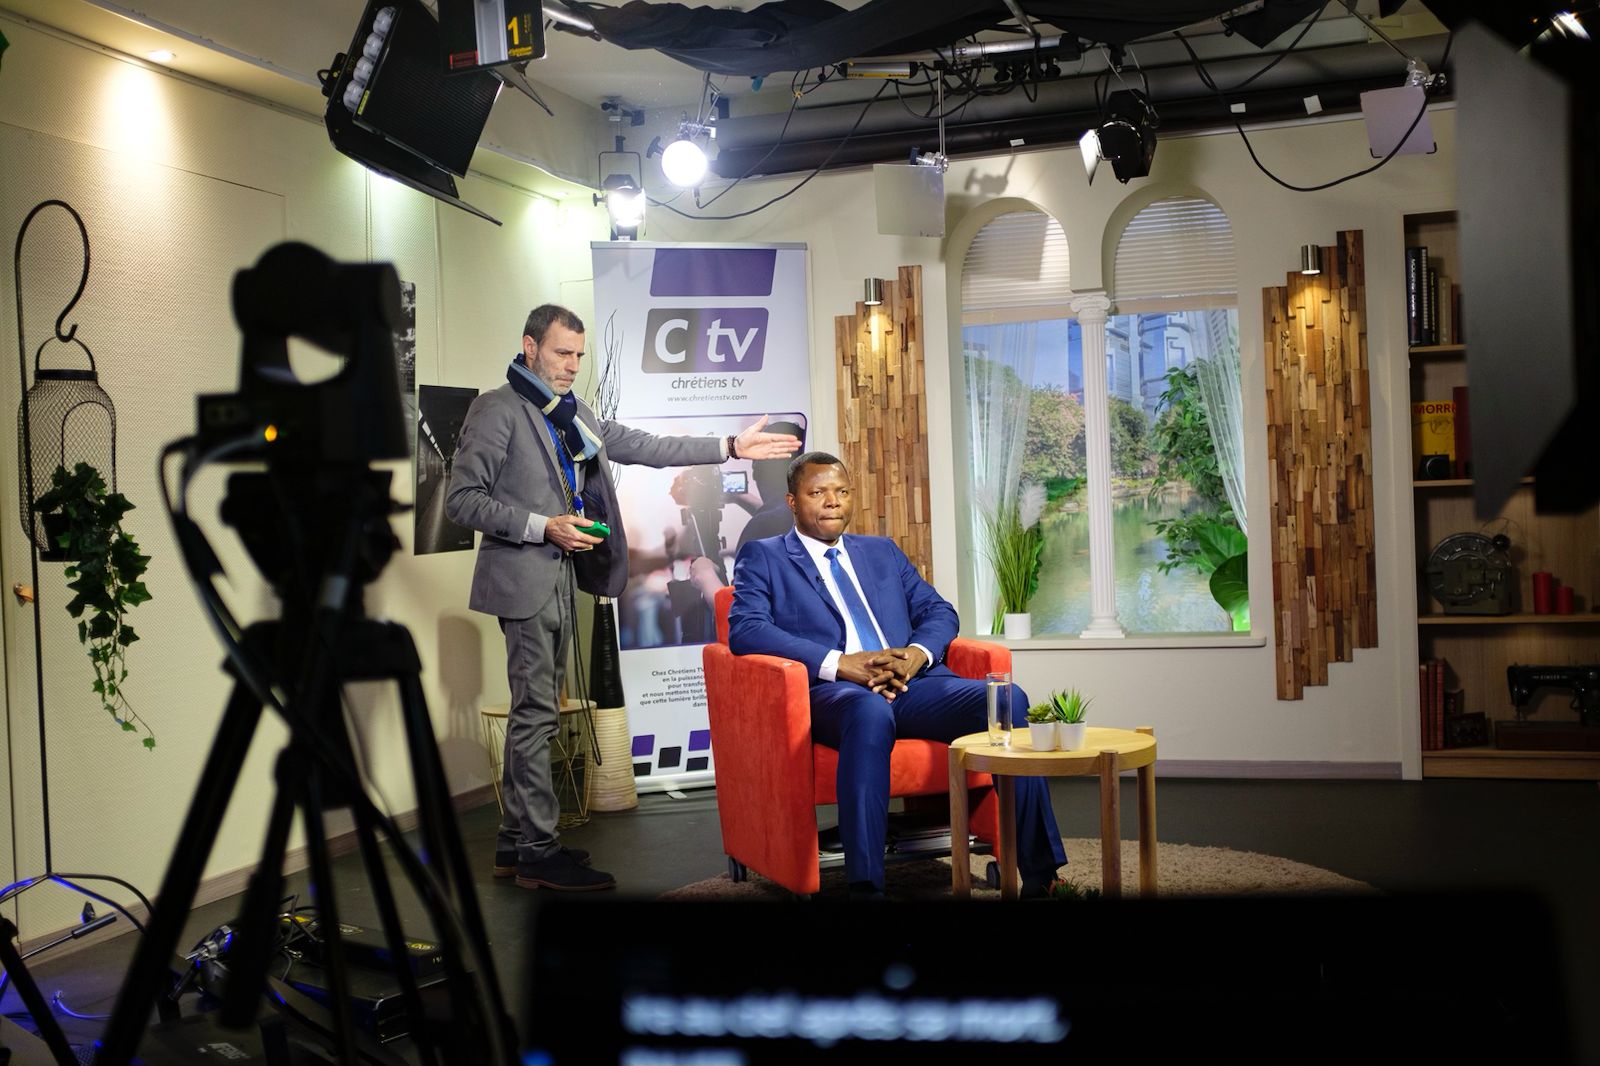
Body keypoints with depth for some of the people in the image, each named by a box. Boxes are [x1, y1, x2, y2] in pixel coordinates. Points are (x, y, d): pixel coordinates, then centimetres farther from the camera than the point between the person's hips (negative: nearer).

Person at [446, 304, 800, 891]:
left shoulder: (572, 414, 16)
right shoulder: (497, 410, -8)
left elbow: (642, 446, 16)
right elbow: (462, 499, -12)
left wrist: (730, 447, 11)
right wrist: (544, 527, -19)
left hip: (559, 575, 8)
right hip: (524, 577, -8)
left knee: (535, 710, 10)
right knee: (536, 711, -7)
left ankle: (516, 843, 17)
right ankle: (538, 851, -1)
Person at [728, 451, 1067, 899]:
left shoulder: (883, 552, 28)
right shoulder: (761, 557, 13)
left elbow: (940, 612, 20)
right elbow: (745, 630, -4)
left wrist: (916, 653, -6)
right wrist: (840, 663, -17)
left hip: (912, 680, 4)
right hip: (833, 691, -4)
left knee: (1008, 698, -24)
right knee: (870, 711, -41)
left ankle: (1038, 874, -22)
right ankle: (865, 885, -39)